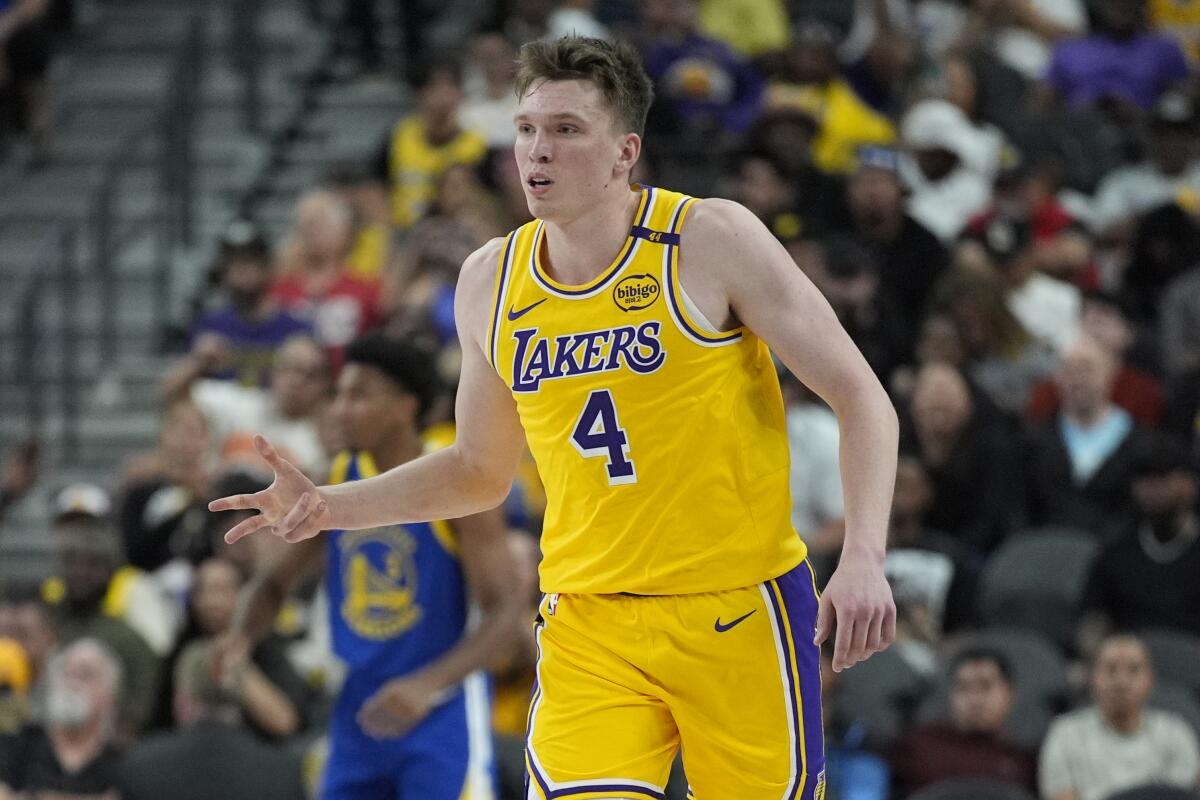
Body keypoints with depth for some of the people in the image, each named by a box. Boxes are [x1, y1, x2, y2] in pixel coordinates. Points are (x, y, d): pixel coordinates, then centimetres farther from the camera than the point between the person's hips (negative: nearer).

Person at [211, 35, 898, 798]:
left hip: (738, 611, -3)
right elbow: (481, 471, 20)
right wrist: (331, 506, 6)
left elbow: (863, 401, -7)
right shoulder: (491, 282, 5)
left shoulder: (709, 241, -9)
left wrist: (864, 558, -21)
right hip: (589, 622, 3)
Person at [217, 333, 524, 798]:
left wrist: (428, 684, -31)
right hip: (359, 716, 6)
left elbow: (506, 612, -16)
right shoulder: (337, 485, 5)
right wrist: (241, 637, -8)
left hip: (440, 716, -6)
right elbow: (276, 582, 15)